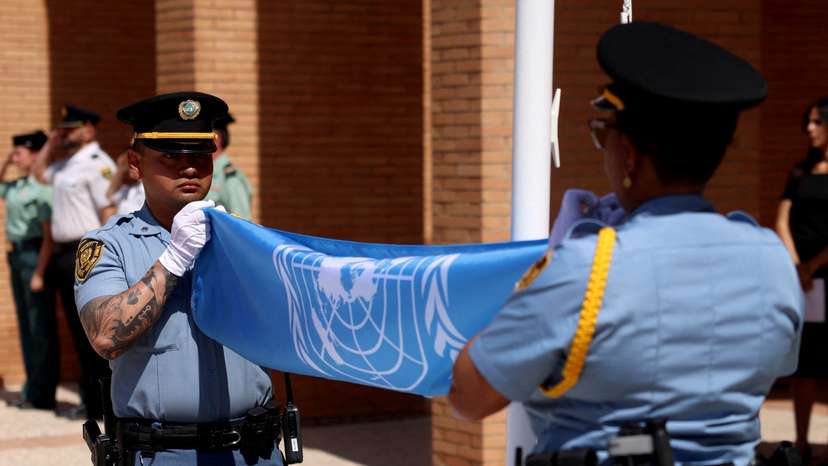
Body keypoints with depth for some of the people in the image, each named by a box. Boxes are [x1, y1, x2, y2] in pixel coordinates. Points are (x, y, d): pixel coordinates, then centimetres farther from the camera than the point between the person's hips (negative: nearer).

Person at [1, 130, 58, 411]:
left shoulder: (43, 187, -15)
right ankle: (31, 390, 23)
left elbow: (49, 234, -19)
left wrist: (39, 273, -23)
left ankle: (42, 395, 1)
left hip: (34, 255, -10)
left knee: (41, 327, -4)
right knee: (25, 324, 15)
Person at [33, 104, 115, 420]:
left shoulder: (96, 163, -12)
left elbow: (109, 212, -19)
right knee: (78, 330, 13)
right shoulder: (66, 165, 16)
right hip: (64, 253, 9)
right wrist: (52, 142, 20)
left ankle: (97, 404, 0)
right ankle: (89, 397, 20)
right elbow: (40, 172, 36)